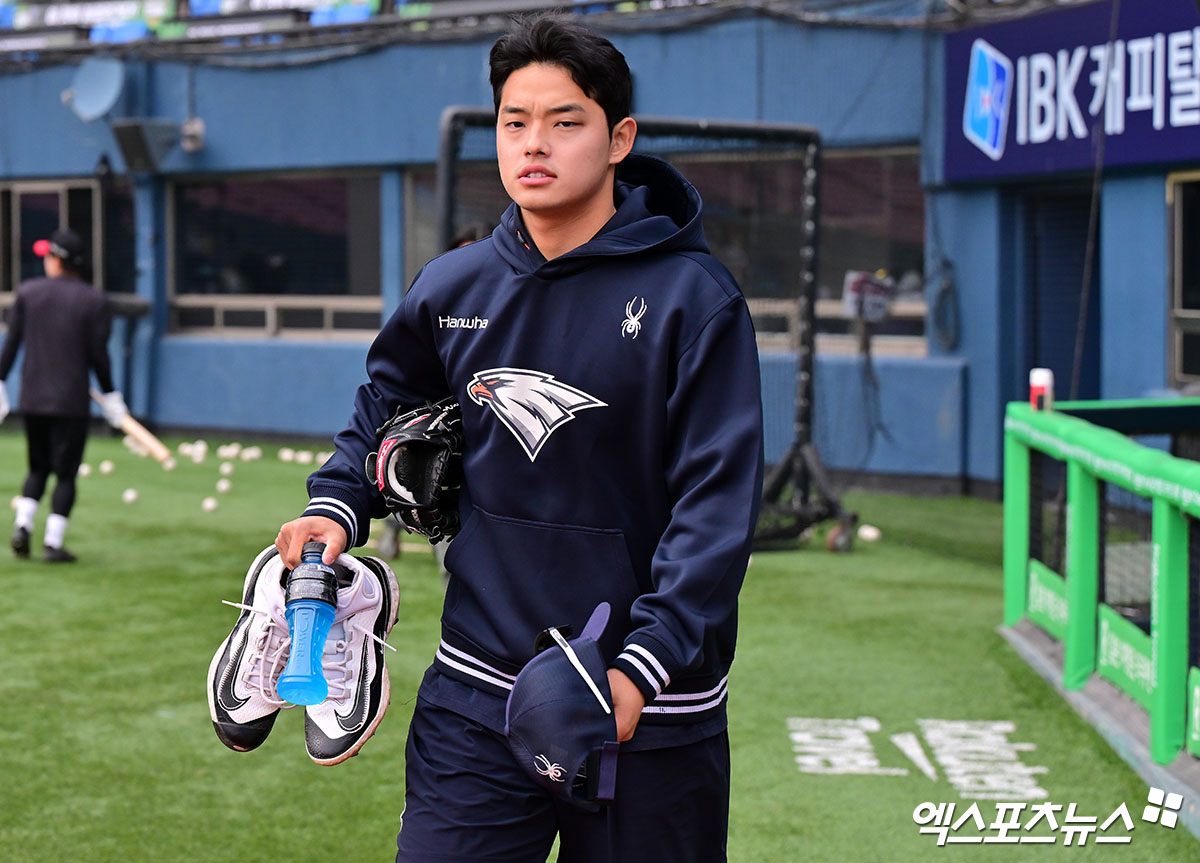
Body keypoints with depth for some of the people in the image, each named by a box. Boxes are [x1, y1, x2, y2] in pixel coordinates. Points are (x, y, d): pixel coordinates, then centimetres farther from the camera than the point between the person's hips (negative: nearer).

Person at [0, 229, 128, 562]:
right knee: (65, 472, 3)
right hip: (71, 400, -3)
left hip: (31, 398, 3)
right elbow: (98, 355, -5)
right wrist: (110, 397, 5)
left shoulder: (28, 292, 1)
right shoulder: (93, 301, -5)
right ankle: (53, 542, -2)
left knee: (38, 467, 18)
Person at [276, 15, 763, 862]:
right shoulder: (453, 288, 5)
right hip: (474, 697, 3)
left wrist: (644, 665, -24)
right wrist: (336, 505, 3)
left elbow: (717, 503, -15)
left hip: (648, 711, -3)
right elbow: (386, 406, 23)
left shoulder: (693, 297, -10)